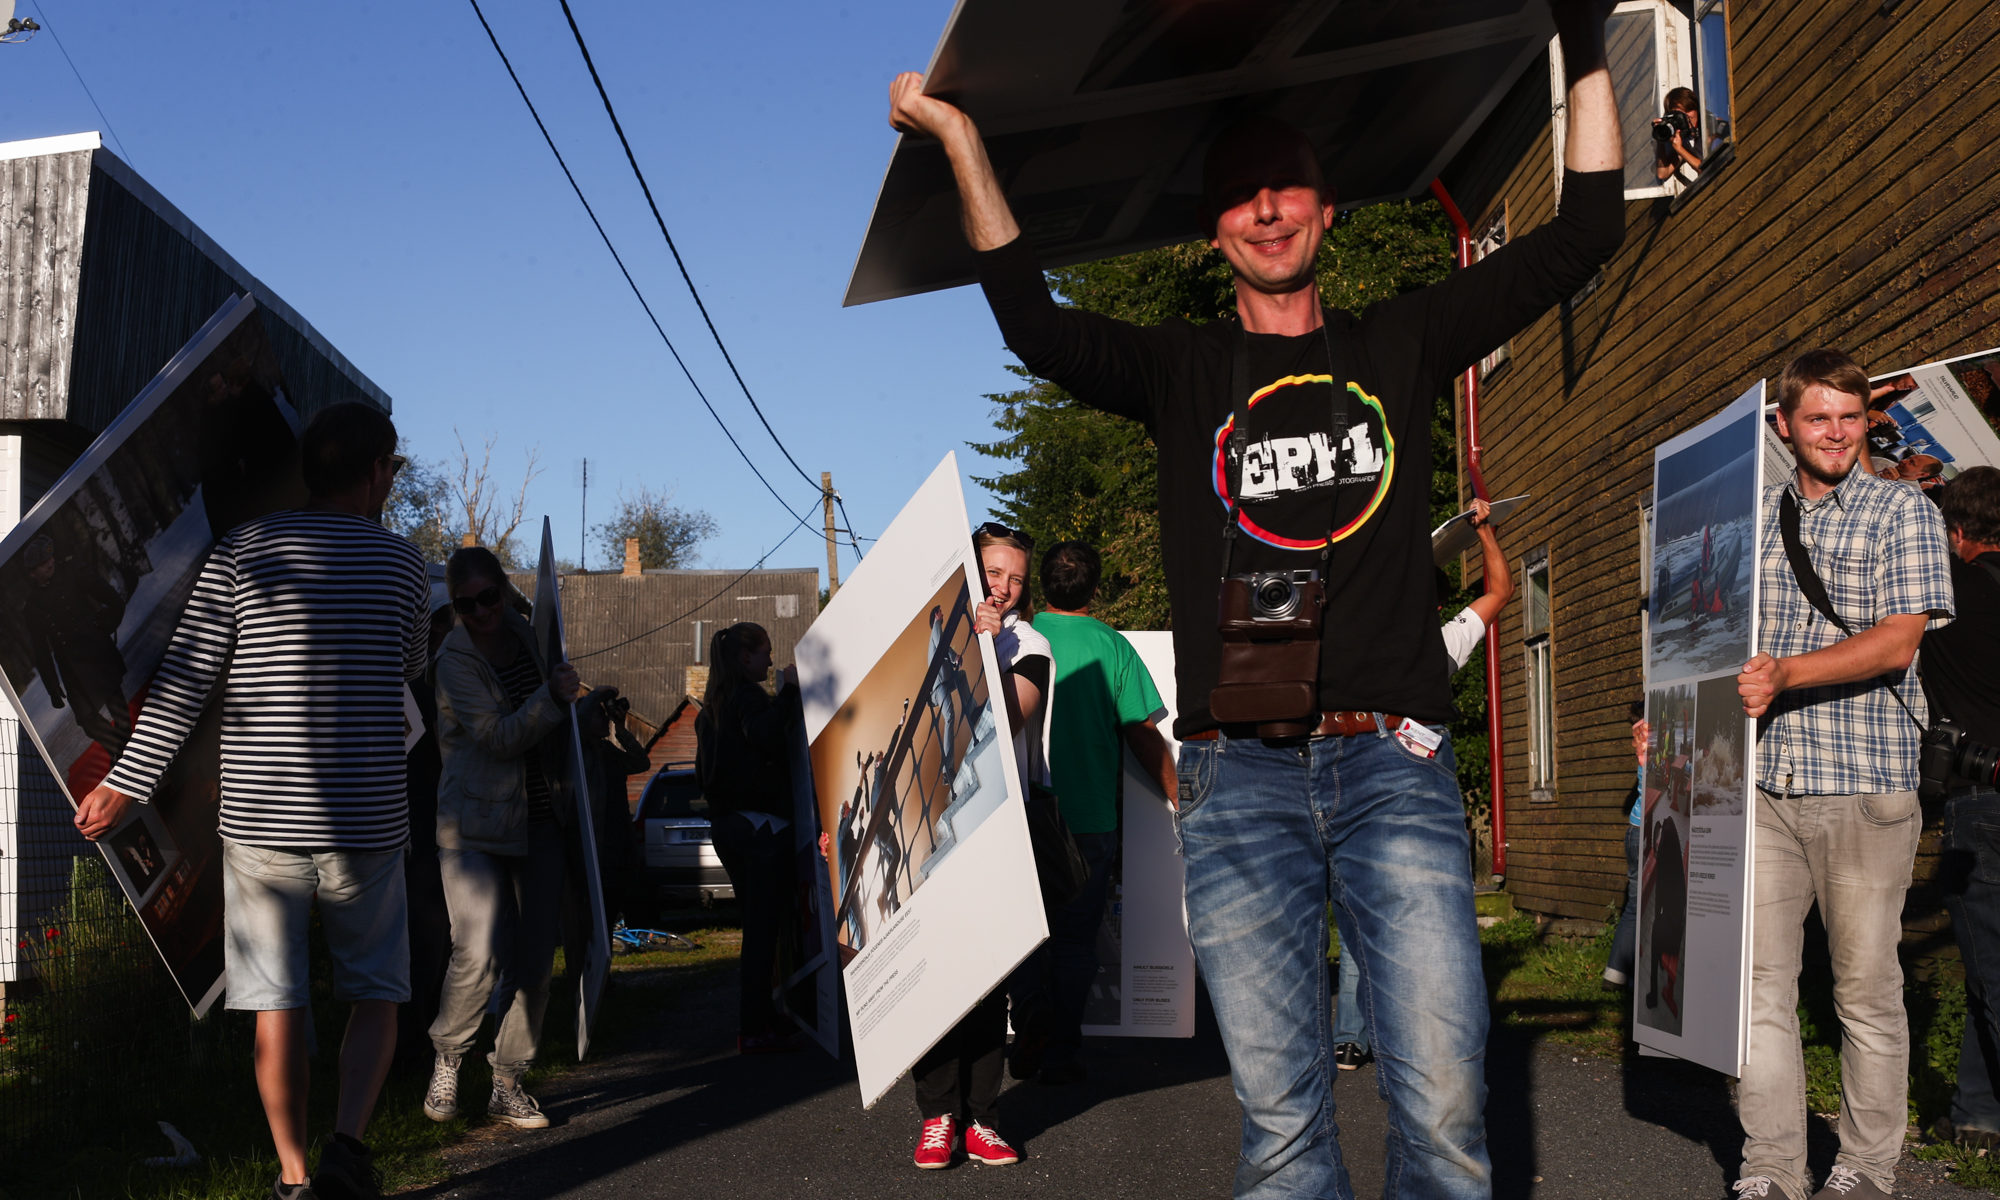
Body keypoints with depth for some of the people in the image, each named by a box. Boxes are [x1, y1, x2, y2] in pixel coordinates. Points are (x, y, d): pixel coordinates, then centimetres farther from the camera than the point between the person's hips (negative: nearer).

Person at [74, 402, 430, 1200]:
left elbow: (184, 680, -3)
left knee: (276, 1002, 8)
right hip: (366, 822, 0)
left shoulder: (244, 550, 0)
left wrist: (124, 785, 2)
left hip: (259, 820, 0)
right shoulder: (401, 563, 2)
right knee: (375, 994, 12)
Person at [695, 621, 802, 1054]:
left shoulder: (712, 705, 17)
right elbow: (764, 735, -31)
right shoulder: (747, 695, -10)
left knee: (757, 925, 16)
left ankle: (759, 1019, 20)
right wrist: (788, 691, -24)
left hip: (726, 824, 9)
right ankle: (755, 1029, -8)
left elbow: (705, 771, 21)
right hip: (760, 824, -9)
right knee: (764, 928, -7)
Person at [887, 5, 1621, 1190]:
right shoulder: (1183, 370, 14)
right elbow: (1037, 325, -2)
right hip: (1239, 775, 0)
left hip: (1395, 764, 1)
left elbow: (1582, 235, 15)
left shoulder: (1401, 346, 16)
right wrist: (962, 137, -2)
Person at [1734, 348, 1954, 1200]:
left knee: (1866, 987, 3)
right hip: (1763, 782, 3)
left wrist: (1786, 672, -20)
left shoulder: (1904, 512, 3)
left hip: (1865, 784, -3)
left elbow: (1898, 641, -8)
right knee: (1757, 979, 1)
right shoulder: (1752, 518, 15)